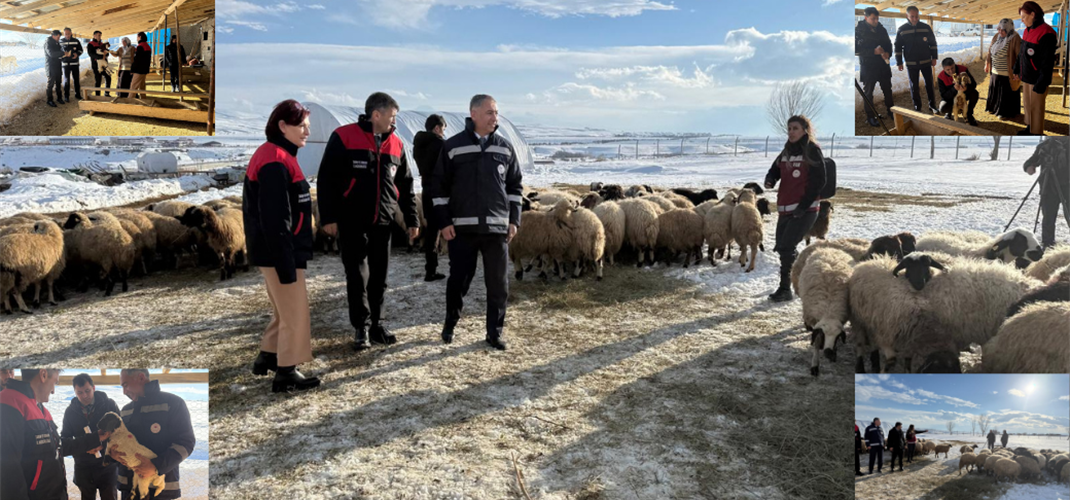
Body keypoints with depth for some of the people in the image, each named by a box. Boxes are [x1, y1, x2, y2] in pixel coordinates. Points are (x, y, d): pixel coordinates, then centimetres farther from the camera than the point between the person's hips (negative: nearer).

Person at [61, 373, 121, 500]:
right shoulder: (71, 411, 3)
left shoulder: (109, 404, -4)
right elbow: (65, 440, 6)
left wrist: (103, 444, -19)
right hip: (83, 468, 2)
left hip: (107, 466, -2)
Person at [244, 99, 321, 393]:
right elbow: (275, 220, -24)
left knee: (284, 311, 22)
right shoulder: (276, 162, -20)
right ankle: (286, 374, 11)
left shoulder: (274, 156, 13)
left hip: (272, 253, 10)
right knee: (295, 314, 1)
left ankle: (267, 358, 35)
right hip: (279, 254, -10)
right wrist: (286, 265, -22)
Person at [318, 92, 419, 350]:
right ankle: (361, 328, 11)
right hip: (351, 221, -4)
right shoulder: (343, 137, -7)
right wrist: (328, 217, -12)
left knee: (379, 276, 9)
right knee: (357, 276, 0)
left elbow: (405, 184, 14)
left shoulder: (395, 143, 8)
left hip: (382, 222, 5)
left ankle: (377, 325, 21)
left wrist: (411, 219, 11)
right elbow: (327, 179, -8)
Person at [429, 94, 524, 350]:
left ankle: (495, 331, 16)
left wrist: (514, 220, 6)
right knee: (458, 279, 4)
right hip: (463, 227, -2)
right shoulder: (453, 146, -1)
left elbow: (515, 186, 13)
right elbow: (439, 186, 0)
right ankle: (450, 322, 27)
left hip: (497, 227, 2)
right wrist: (444, 221, -4)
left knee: (498, 282, 4)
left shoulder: (505, 148, 7)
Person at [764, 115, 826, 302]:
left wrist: (803, 206, -16)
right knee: (783, 248, 9)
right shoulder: (786, 152, 14)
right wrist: (770, 180, -9)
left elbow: (818, 181, -10)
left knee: (786, 247, -14)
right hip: (785, 209, 7)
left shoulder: (813, 151, -5)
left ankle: (785, 288, -5)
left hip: (805, 210, -7)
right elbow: (775, 170, 17)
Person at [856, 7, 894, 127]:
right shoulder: (859, 31, -10)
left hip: (883, 65, 5)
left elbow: (888, 44, 14)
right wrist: (874, 51, -24)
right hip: (867, 67, -5)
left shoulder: (882, 29, 5)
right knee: (868, 92, 3)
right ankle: (870, 116, 13)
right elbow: (857, 50, -15)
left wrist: (888, 53, -8)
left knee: (887, 90, 13)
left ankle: (890, 110, 29)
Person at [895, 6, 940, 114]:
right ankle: (917, 108, 15)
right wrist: (899, 62, 0)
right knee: (914, 87, 5)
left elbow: (933, 43, 7)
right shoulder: (901, 30, -4)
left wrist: (934, 58, 4)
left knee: (929, 84, 5)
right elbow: (898, 47, 2)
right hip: (911, 64, -1)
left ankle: (932, 106, 15)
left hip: (926, 62, 1)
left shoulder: (926, 27, -1)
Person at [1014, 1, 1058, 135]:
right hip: (1027, 76, 9)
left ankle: (1036, 133, 10)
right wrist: (1016, 69, 23)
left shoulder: (1045, 34, -20)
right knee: (1027, 104, 19)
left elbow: (1047, 62, -21)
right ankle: (1030, 127, 34)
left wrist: (1041, 84, -21)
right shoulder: (1028, 31, 7)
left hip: (1037, 79, -9)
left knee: (1036, 108, 0)